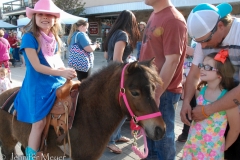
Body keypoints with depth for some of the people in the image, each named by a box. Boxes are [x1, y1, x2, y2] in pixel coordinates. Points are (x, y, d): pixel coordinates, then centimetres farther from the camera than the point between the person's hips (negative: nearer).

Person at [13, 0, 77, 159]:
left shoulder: (55, 38, 8)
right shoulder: (29, 37, -12)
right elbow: (37, 66, -18)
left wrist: (67, 71, -7)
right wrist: (61, 73, -26)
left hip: (57, 82, 7)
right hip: (38, 86, -6)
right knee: (39, 122, -8)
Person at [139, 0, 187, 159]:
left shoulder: (173, 20, -19)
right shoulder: (154, 15, 9)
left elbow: (172, 61, -23)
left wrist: (157, 94, -21)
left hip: (163, 91, -9)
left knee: (163, 136, 8)